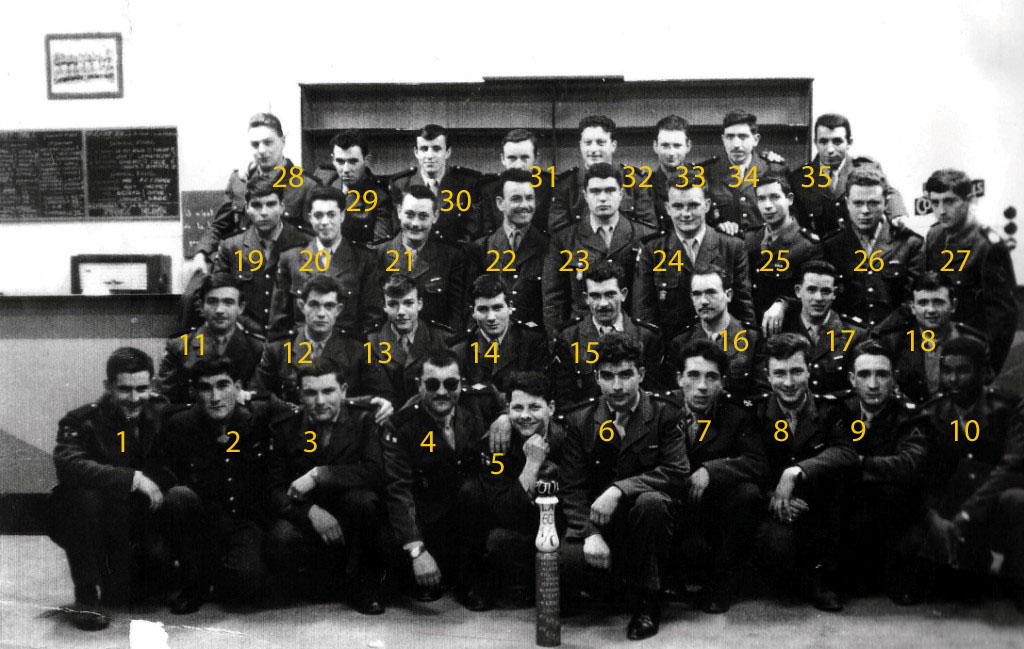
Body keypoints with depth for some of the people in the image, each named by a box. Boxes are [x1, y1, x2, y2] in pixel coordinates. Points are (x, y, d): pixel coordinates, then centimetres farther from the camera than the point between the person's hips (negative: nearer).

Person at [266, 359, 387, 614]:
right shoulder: (284, 428, 1)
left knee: (364, 499, -35)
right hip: (308, 518, 1)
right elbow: (275, 490, -3)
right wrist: (310, 511, -23)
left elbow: (376, 472, -21)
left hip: (351, 518, -1)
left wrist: (318, 475, -25)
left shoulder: (365, 419, -6)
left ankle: (365, 584, -9)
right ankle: (334, 582, 1)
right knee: (279, 540, -31)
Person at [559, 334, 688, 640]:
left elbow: (676, 473, -13)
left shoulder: (664, 414, -2)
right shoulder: (580, 420, 3)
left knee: (652, 501, -35)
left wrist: (619, 489, -26)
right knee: (567, 560, -29)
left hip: (643, 520, -1)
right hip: (598, 523, 1)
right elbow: (572, 488, -1)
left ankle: (645, 604, -16)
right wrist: (590, 534, -19)